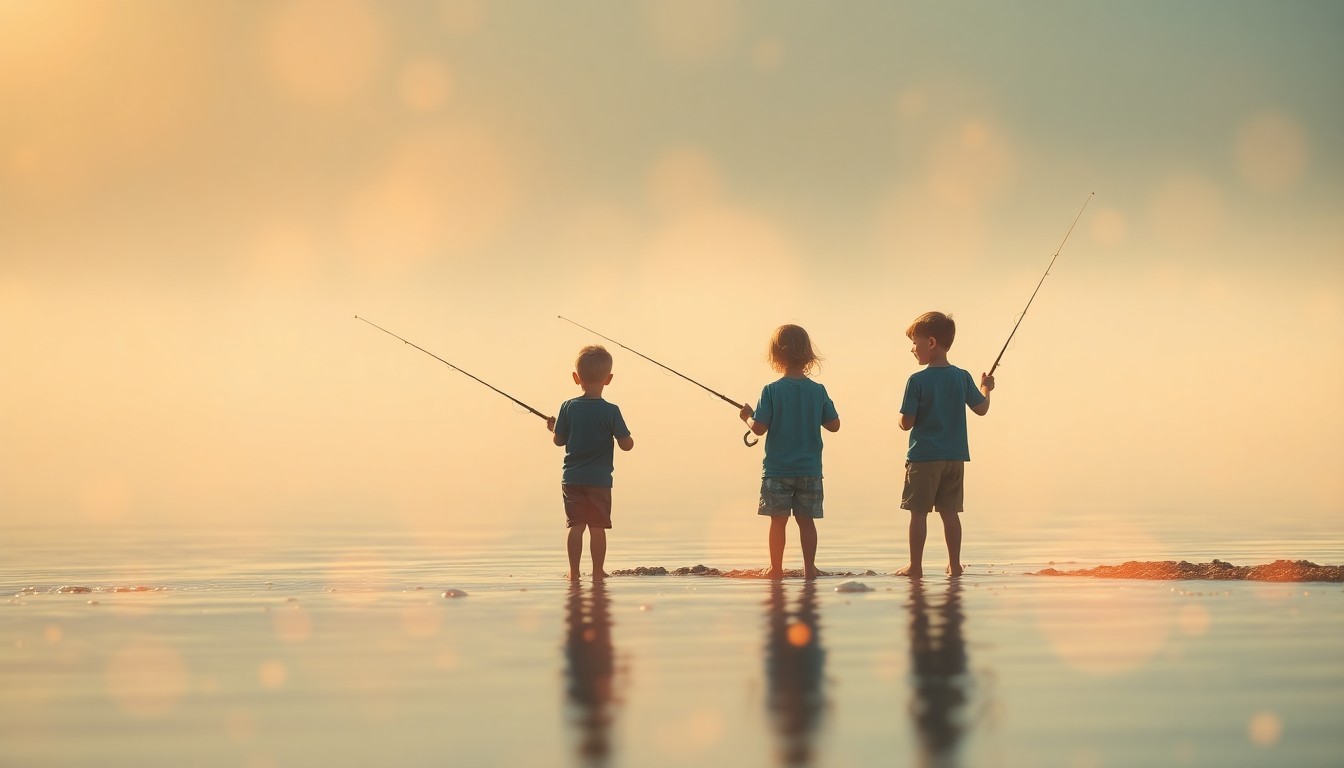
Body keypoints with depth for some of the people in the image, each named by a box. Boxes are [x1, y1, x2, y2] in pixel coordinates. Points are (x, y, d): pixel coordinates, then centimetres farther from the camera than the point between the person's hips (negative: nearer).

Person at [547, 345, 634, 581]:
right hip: (599, 479, -2)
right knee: (597, 526, 4)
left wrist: (553, 427, 25)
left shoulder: (568, 408, -3)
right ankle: (597, 571, 7)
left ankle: (574, 571, 6)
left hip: (571, 478, 2)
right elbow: (626, 445, -8)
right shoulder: (611, 411, -9)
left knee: (575, 525, 6)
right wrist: (629, 437, 14)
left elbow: (559, 440, 4)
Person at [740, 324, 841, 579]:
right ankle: (809, 567, 7)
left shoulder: (771, 391, -10)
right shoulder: (818, 391, -2)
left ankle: (776, 568, 7)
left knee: (778, 520, 4)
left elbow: (759, 428, -13)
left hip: (777, 469, -2)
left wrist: (748, 416, 7)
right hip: (810, 469, 2)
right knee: (806, 519, 8)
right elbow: (834, 425, 2)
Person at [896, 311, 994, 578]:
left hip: (924, 456, -5)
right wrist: (986, 387, 30)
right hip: (955, 456, 5)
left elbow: (907, 423, -11)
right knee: (950, 511, 11)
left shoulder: (917, 381, -12)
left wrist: (902, 419, 12)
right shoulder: (962, 377, 1)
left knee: (918, 512, 1)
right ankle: (954, 564, 13)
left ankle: (915, 566, 1)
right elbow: (981, 408, 11)